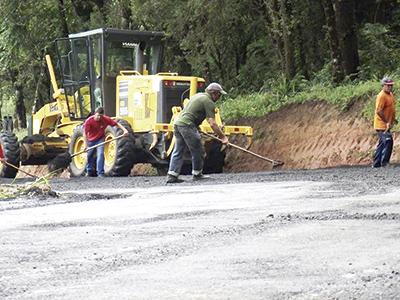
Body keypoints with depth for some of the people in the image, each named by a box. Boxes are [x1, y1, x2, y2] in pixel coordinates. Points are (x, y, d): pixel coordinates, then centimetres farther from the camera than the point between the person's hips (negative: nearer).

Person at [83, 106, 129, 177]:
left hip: (100, 139, -1)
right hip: (91, 140, 1)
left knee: (100, 154, -18)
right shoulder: (89, 121, -27)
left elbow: (116, 124, -15)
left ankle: (100, 173, -15)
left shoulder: (106, 119, -23)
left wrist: (124, 130, -28)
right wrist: (86, 145, -27)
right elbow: (85, 133, -23)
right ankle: (89, 171, 35)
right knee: (89, 155, 14)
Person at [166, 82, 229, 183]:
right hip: (187, 125, -9)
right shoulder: (209, 102, -6)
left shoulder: (198, 95, 22)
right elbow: (212, 123, -12)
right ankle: (197, 174, 16)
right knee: (197, 150, 5)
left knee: (178, 151, 9)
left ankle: (172, 175, 4)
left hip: (178, 122, 9)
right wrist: (223, 137, -7)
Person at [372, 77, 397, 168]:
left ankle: (376, 163, 19)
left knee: (382, 143, 13)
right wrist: (387, 122, -25)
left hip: (386, 124, 10)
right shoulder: (382, 96, -19)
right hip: (382, 125, -10)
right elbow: (379, 111, -26)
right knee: (388, 141, -15)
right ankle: (384, 162, -12)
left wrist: (393, 119, 19)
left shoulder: (390, 94, 12)